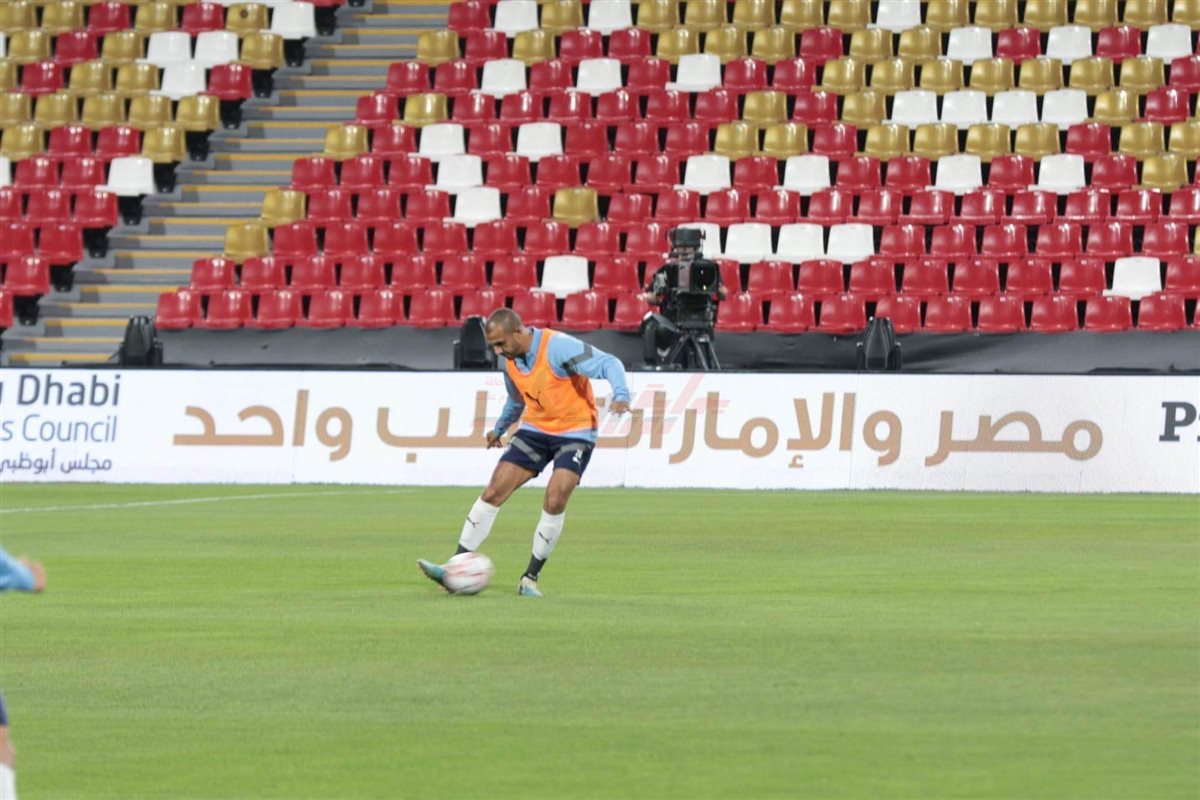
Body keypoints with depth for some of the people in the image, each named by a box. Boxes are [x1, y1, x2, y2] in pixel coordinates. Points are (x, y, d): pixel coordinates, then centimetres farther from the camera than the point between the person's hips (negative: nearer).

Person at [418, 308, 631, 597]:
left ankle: (531, 577, -3)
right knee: (493, 492, -5)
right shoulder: (510, 360, 1)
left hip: (575, 431, -6)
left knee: (555, 501, -20)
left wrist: (620, 395, -41)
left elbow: (609, 364, -25)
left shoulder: (558, 347, -22)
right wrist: (500, 428, 32)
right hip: (536, 429, 6)